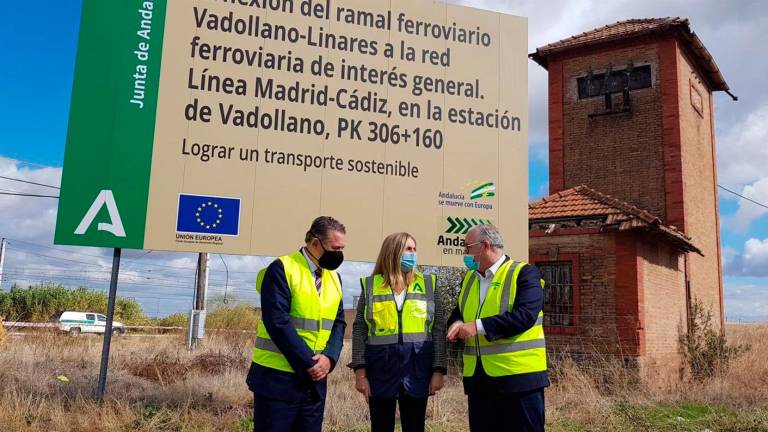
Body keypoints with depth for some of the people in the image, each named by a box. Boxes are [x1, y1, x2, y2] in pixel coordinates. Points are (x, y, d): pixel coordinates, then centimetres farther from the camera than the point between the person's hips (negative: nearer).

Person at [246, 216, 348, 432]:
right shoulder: (281, 269, -12)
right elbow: (278, 323, -19)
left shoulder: (333, 277, 11)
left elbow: (338, 322, 9)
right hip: (277, 378, -6)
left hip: (315, 379, 7)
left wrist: (329, 357, -10)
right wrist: (309, 363, -17)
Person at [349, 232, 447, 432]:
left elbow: (439, 330, 3)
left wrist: (438, 370, -3)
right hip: (380, 368, -1)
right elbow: (359, 330, 1)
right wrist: (360, 371, -5)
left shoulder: (428, 284, 5)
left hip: (417, 368, 1)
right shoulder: (370, 285, 2)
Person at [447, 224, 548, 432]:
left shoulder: (525, 273, -7)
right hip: (477, 378, 7)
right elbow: (458, 312, 18)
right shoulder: (469, 278, 16)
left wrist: (478, 326, -21)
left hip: (519, 376, -7)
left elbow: (525, 315, -20)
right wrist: (457, 324, -7)